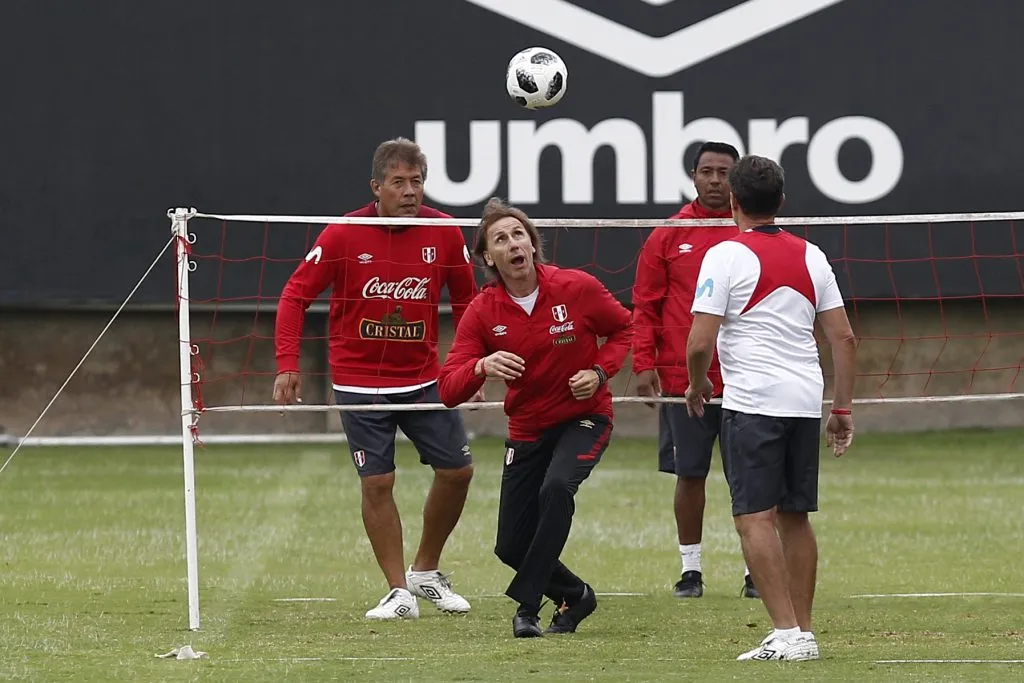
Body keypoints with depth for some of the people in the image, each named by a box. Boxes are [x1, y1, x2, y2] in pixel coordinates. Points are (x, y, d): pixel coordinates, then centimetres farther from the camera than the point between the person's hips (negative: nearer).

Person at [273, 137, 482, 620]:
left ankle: (426, 572, 22)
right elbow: (295, 295, -6)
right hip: (359, 381, -3)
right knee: (377, 482, -6)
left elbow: (466, 301, 7)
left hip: (423, 377, 3)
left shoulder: (444, 234, -6)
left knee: (456, 470, 2)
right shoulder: (343, 235, -13)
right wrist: (287, 364, -14)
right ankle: (400, 593, 3)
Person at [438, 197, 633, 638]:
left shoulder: (577, 288, -13)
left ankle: (528, 603, -24)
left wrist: (600, 372, -13)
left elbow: (625, 329, 4)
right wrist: (482, 367, -36)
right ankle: (576, 596, 29)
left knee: (557, 487, -34)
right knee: (511, 547, 0)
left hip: (584, 417, -3)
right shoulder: (483, 312, -10)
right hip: (527, 430, 3)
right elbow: (448, 390, -15)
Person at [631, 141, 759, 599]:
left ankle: (756, 570, 8)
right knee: (690, 473, 4)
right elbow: (645, 307, 5)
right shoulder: (668, 237, 5)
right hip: (681, 378, 0)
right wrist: (643, 364, -4)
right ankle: (690, 568, 13)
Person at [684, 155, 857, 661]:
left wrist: (697, 385, 9)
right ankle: (803, 633, 13)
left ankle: (786, 633, -14)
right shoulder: (810, 256, 11)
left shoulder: (726, 256, -6)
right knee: (795, 517, 12)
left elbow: (700, 343, -11)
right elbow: (844, 338, 10)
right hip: (805, 402, 6)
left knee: (755, 518, -6)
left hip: (752, 402, -6)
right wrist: (843, 407, 15)